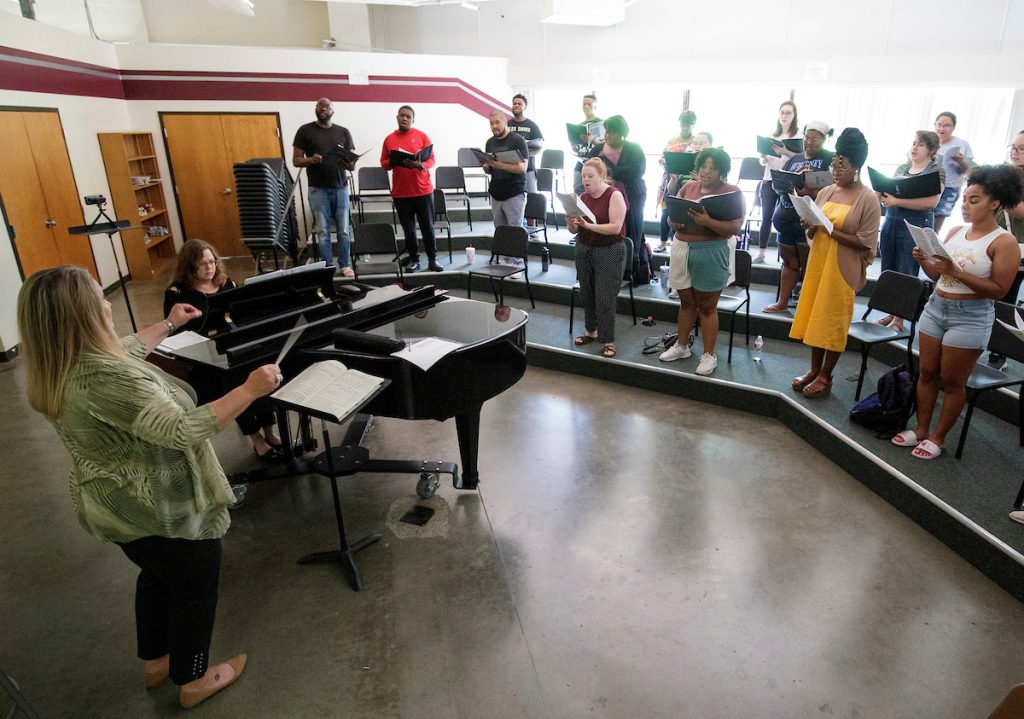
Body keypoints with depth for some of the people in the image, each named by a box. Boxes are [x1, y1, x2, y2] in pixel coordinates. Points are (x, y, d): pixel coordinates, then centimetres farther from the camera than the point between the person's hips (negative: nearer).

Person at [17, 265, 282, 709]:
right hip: (164, 510, -9)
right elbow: (183, 431, -39)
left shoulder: (57, 370, -3)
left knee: (156, 574, 30)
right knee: (195, 587, 14)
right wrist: (249, 391, -34)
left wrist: (167, 325, 26)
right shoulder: (102, 376, -35)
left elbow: (125, 354, 16)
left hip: (117, 506, 9)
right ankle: (192, 681, 35)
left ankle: (154, 661, 50)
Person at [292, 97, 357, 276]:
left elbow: (352, 164, 6)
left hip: (341, 188, 2)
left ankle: (345, 265, 13)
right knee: (323, 231, 1)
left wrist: (349, 164, -18)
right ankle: (327, 267, 9)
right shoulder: (305, 130, 3)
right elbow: (296, 160, 1)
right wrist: (311, 160, -20)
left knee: (343, 230, 3)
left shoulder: (343, 132, 8)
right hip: (318, 189, -1)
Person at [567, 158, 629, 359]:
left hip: (609, 252, -6)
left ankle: (608, 341, 3)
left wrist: (588, 225, -28)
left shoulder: (615, 195, -11)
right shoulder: (583, 197, 5)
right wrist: (571, 223, -17)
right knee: (586, 294, 11)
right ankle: (591, 331, 29)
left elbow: (615, 227, -20)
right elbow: (575, 230, 6)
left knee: (605, 298, -6)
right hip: (584, 250, 6)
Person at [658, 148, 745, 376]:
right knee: (686, 301, 16)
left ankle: (709, 355, 14)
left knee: (707, 306, 3)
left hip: (712, 253, -4)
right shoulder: (688, 187, 10)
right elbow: (671, 215, 10)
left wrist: (708, 222, -28)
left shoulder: (732, 192, -5)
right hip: (682, 249, 4)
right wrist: (674, 221, -14)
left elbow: (735, 227, -14)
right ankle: (681, 345, 30)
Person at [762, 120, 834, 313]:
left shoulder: (830, 159, -1)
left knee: (808, 266, 0)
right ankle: (782, 302, 20)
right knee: (789, 263, 13)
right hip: (786, 218, 5)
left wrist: (811, 192, -26)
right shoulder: (792, 160, 16)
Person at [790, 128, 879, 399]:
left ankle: (825, 376, 14)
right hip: (818, 263, 6)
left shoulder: (869, 199, -9)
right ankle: (814, 369, 23)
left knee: (834, 321, 2)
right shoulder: (826, 192, 7)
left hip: (843, 269, -6)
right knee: (814, 316, 10)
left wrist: (830, 230, -19)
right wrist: (811, 226, -10)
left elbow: (865, 242, -14)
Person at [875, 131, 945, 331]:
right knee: (887, 271, 8)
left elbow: (931, 202, -15)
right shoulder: (901, 168, 14)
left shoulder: (937, 171, -2)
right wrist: (882, 197, -7)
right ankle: (890, 313, 20)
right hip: (890, 222, 6)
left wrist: (897, 201, -22)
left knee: (905, 274, 0)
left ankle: (899, 320, 7)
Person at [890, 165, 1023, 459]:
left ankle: (938, 437, 17)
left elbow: (999, 291, -16)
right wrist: (924, 261, -9)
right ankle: (921, 429, 22)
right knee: (927, 372, 11)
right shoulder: (954, 232, 6)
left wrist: (957, 273, -24)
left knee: (952, 381, 5)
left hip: (971, 318, -6)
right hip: (935, 307, 6)